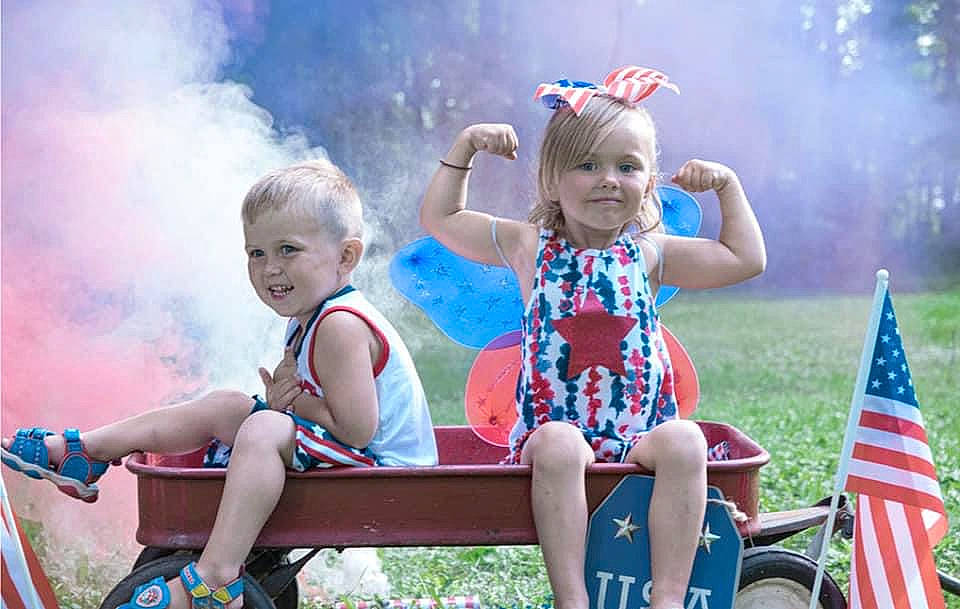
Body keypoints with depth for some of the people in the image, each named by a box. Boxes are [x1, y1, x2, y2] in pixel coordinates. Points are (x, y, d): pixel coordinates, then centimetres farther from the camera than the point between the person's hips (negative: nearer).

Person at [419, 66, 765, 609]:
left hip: (640, 435, 1)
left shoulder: (648, 254, 8)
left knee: (684, 440, -29)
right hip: (557, 431, -1)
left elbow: (747, 260, 15)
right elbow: (439, 218, 16)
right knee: (556, 443, -34)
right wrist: (465, 146, 12)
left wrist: (727, 186, 12)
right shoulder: (530, 247, 7)